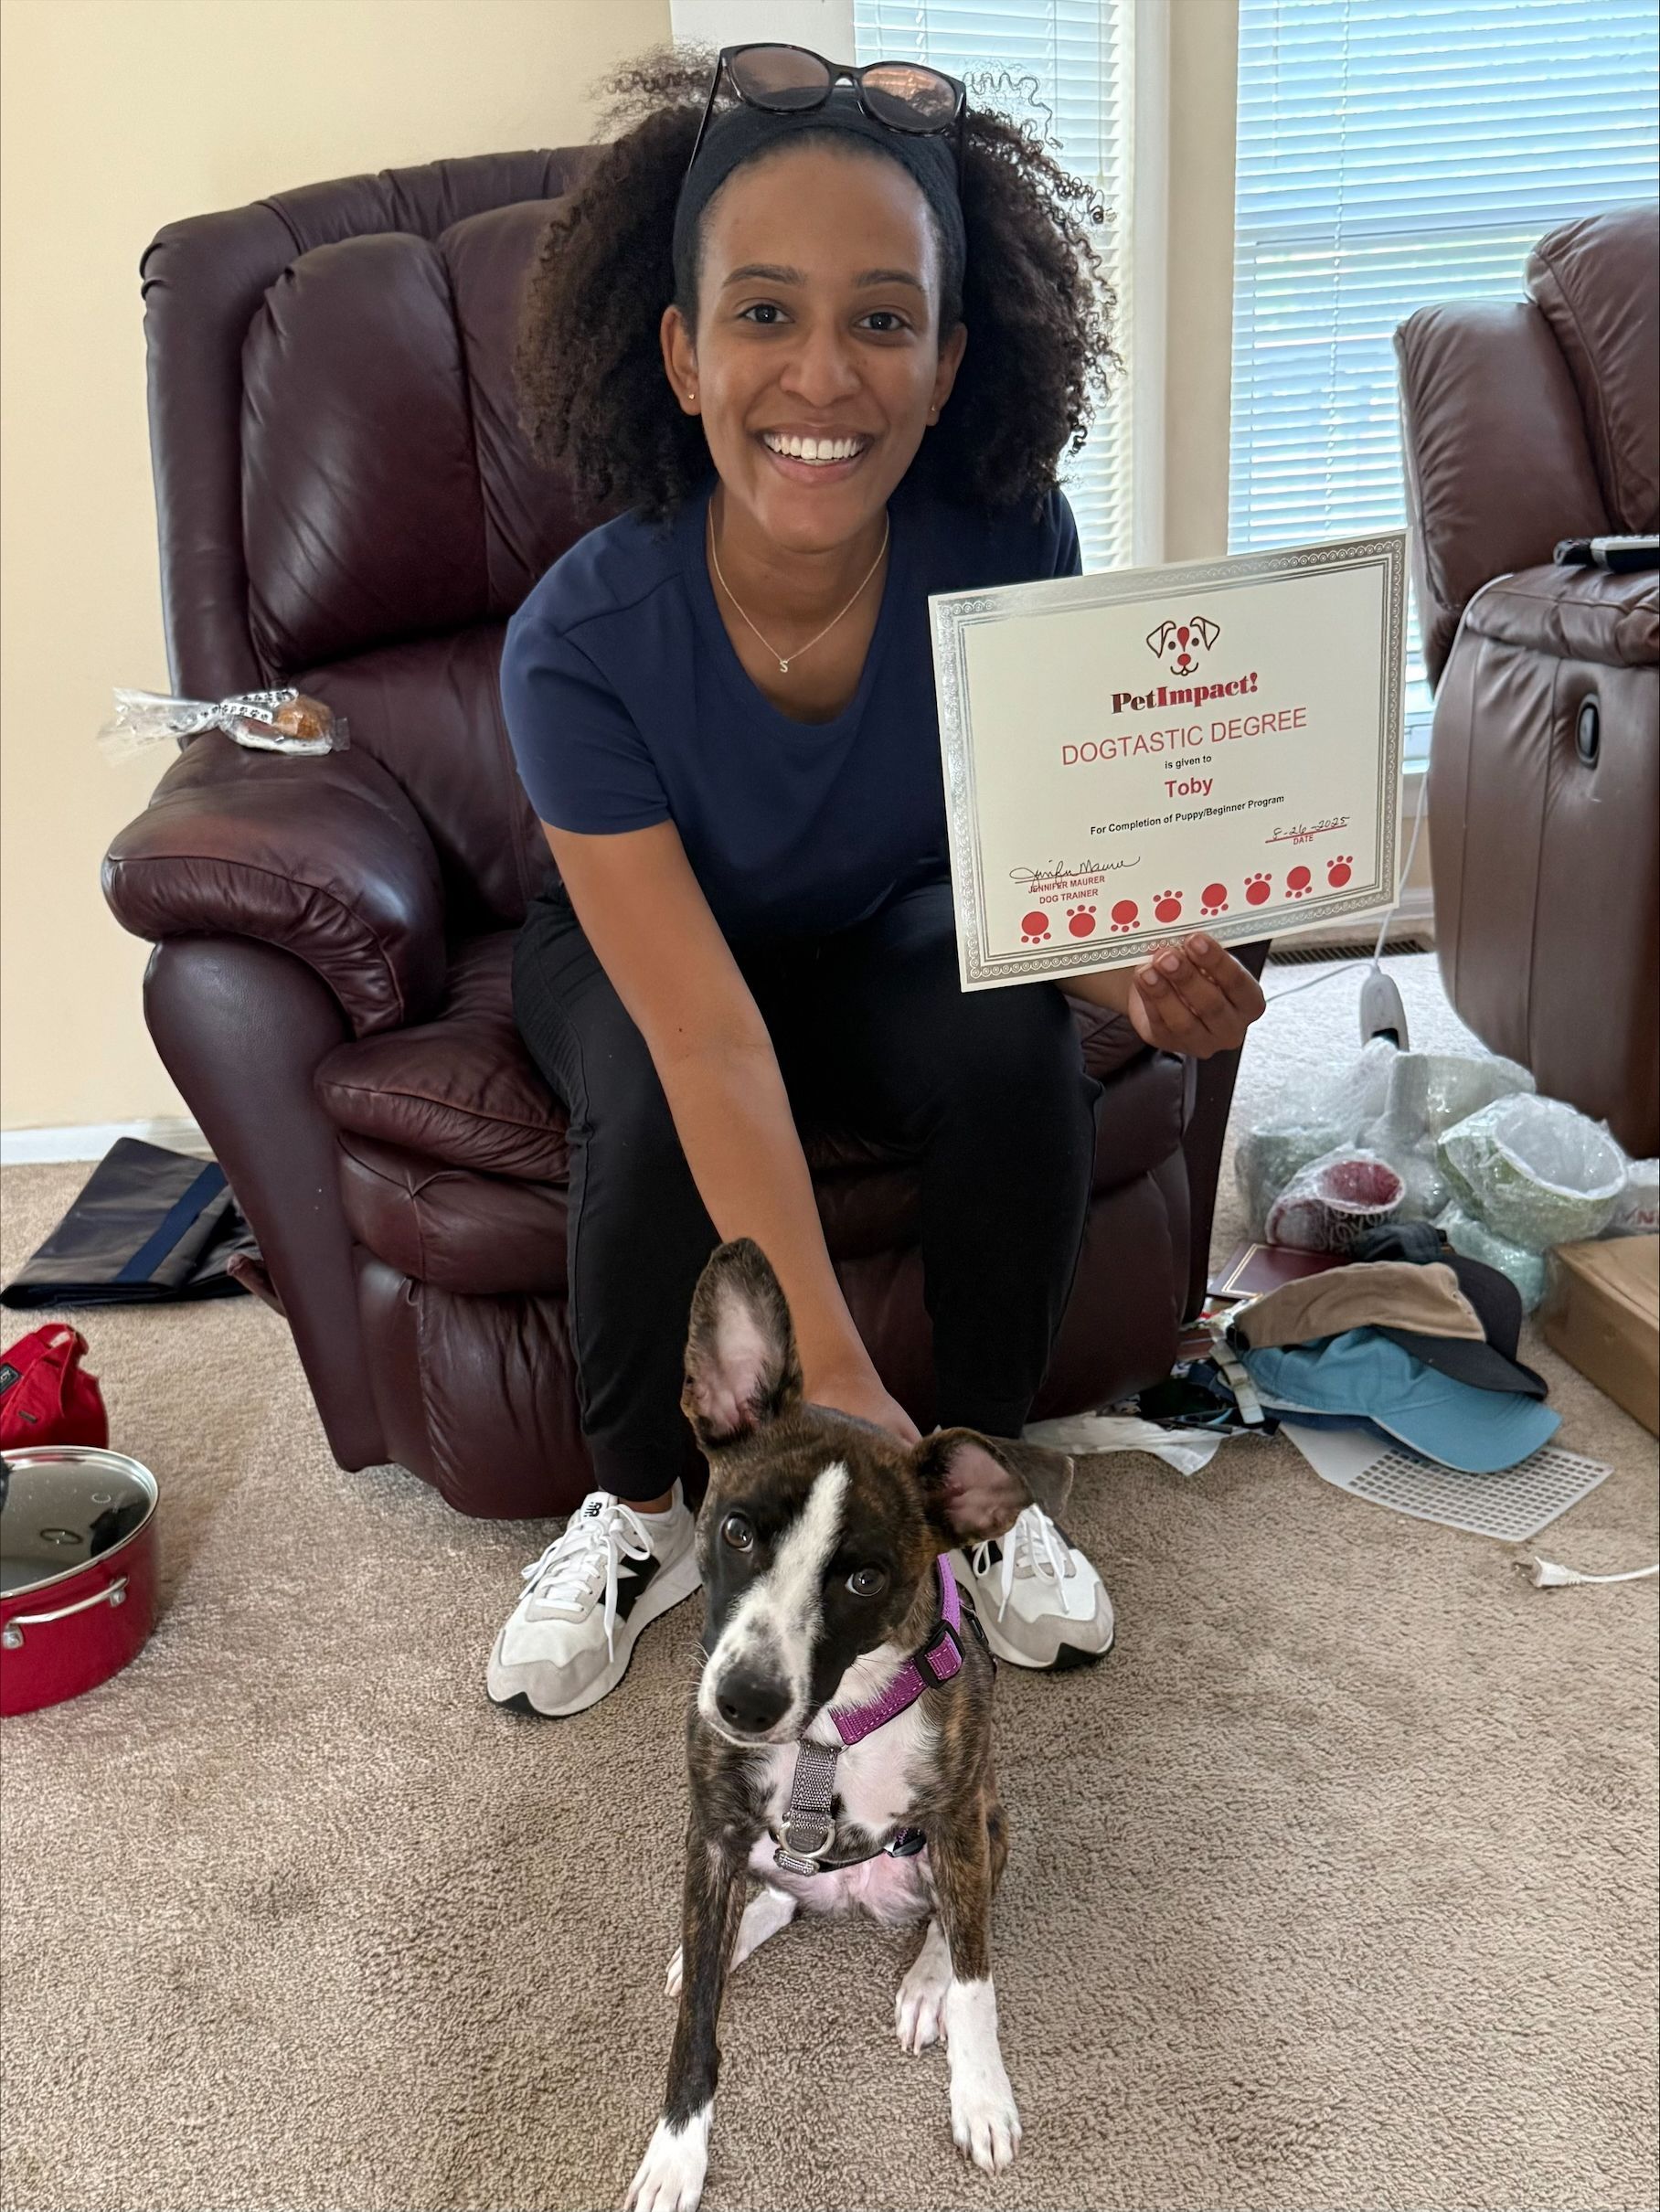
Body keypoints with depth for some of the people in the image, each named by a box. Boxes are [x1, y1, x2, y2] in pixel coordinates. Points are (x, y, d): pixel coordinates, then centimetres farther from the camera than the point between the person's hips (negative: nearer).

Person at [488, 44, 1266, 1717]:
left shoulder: (1008, 547, -25)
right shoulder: (582, 641, -33)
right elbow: (709, 1036, -38)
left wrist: (1127, 966, -38)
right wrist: (835, 1376, -44)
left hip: (889, 931, 2)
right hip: (642, 948, -1)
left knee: (1017, 1054, -28)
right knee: (653, 1122, -32)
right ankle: (639, 1515, -3)